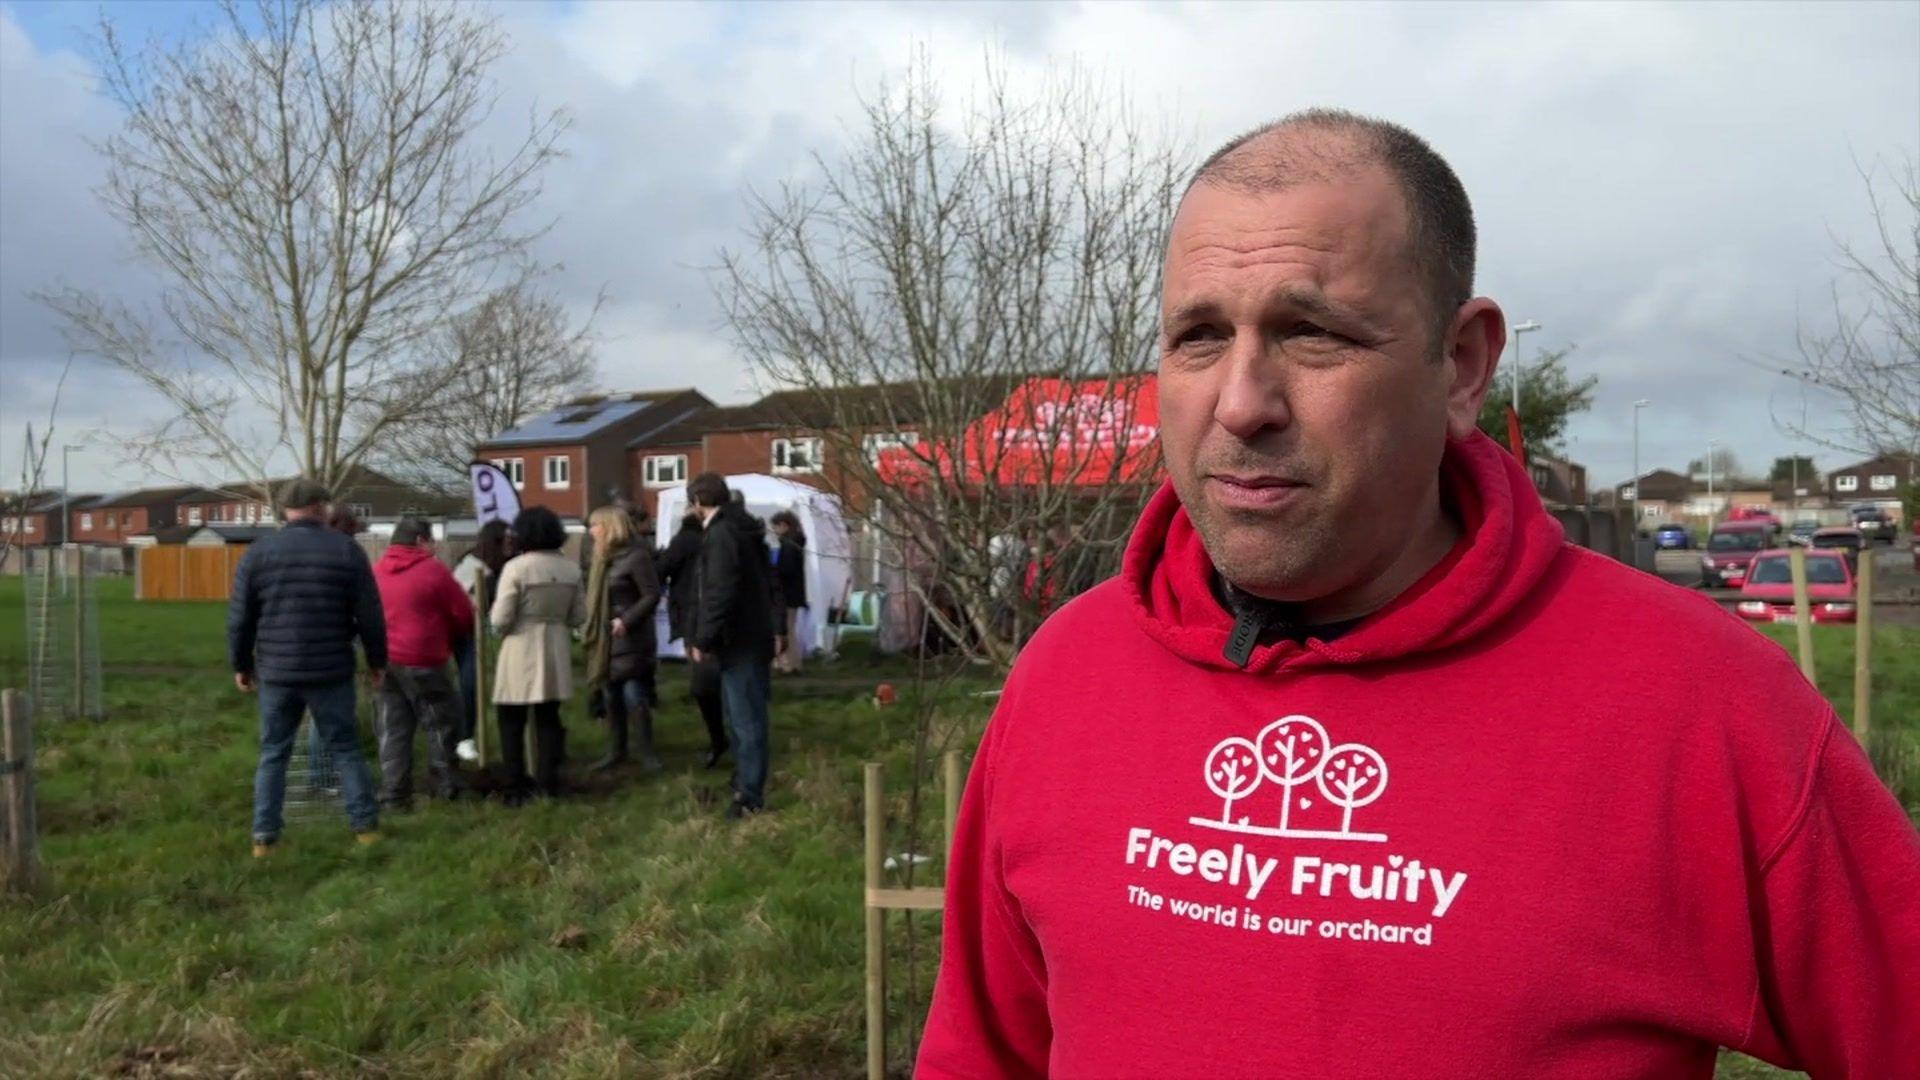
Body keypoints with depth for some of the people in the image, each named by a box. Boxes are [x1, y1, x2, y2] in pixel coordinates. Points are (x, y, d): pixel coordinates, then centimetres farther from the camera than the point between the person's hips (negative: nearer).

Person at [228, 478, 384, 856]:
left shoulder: (257, 553, 2)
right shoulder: (346, 550, -3)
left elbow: (239, 619, 4)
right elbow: (369, 615, -3)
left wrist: (241, 665, 16)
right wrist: (376, 660, 9)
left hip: (276, 673, 1)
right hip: (331, 672, -1)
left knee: (273, 755, 10)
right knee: (345, 750, 8)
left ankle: (264, 837, 9)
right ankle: (366, 826, 9)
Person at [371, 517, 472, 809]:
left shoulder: (376, 571, 10)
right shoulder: (432, 570, -7)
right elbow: (464, 613, -5)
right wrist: (453, 639, 15)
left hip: (385, 660, 6)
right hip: (422, 662, -6)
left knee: (393, 729, 8)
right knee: (443, 722, 8)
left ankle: (394, 794, 6)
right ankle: (446, 788, 12)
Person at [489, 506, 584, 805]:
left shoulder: (516, 567, -13)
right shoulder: (571, 569, 2)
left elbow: (500, 620, -14)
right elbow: (579, 616, 6)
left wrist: (494, 614, 7)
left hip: (520, 655, -4)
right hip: (556, 654, 4)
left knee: (512, 724, 8)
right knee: (548, 720, 14)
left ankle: (516, 790, 9)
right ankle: (549, 785, 15)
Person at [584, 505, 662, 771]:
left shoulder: (636, 555, -13)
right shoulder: (604, 557, 11)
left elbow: (653, 595, -16)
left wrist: (627, 620, -22)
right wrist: (592, 629, 8)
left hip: (630, 639, -8)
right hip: (605, 638, 8)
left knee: (634, 695, -8)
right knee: (610, 696, 11)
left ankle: (647, 753, 2)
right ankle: (616, 750, 21)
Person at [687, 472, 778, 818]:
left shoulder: (720, 534, -16)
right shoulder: (743, 529, 14)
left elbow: (719, 594, -23)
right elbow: (765, 584, 19)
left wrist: (703, 639, -16)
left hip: (739, 642, -10)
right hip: (754, 636, 10)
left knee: (746, 719, -5)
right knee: (742, 716, 20)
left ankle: (750, 797, 0)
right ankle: (744, 783, 32)